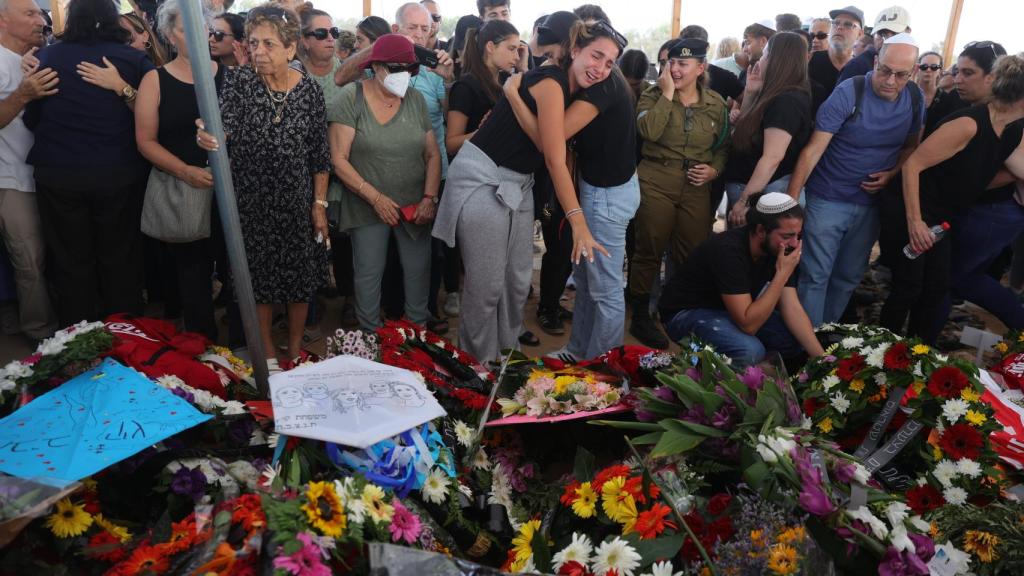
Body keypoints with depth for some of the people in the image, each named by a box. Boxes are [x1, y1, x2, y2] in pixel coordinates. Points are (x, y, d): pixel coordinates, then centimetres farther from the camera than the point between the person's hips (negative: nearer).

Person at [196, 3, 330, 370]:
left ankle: (296, 350, 31)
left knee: (300, 275, 10)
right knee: (259, 276, 10)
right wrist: (207, 137, -42)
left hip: (297, 202, 1)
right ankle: (268, 355, 28)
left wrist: (319, 204, 0)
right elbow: (224, 128, -19)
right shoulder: (239, 82, -5)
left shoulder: (310, 90, -3)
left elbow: (320, 154, 1)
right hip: (251, 202, 0)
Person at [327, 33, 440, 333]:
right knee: (369, 273, 3)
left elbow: (433, 154, 7)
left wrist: (429, 197, -5)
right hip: (368, 206, -3)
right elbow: (339, 160, -11)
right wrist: (376, 198, -16)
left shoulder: (416, 100, 4)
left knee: (418, 270, 6)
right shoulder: (351, 98, -7)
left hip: (414, 206, 3)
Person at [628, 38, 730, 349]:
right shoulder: (653, 96, 0)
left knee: (693, 253, 6)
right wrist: (667, 94, -15)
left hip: (696, 188, 3)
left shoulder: (715, 103, 8)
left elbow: (724, 145, 16)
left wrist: (715, 169, -3)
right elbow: (649, 131, -20)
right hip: (656, 183, -3)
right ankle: (640, 317, 16)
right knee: (649, 250, 3)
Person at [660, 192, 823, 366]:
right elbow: (748, 325, -34)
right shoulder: (728, 250, -32)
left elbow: (792, 308, -10)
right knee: (750, 351, -32)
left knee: (799, 338, -9)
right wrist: (782, 273, -33)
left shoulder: (779, 250, -9)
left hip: (738, 310, 8)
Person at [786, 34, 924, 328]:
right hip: (828, 200, -5)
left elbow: (911, 145, 14)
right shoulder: (848, 93, -17)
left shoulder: (914, 98, 0)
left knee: (849, 277, 15)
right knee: (816, 276, -2)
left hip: (871, 202, 5)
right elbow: (813, 149, -21)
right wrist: (791, 199, -26)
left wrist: (894, 173, -7)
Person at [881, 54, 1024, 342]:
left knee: (936, 289, 12)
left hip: (942, 219, 9)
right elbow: (912, 164, -25)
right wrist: (914, 221, -26)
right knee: (908, 288, -2)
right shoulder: (969, 124, -23)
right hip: (914, 214, -9)